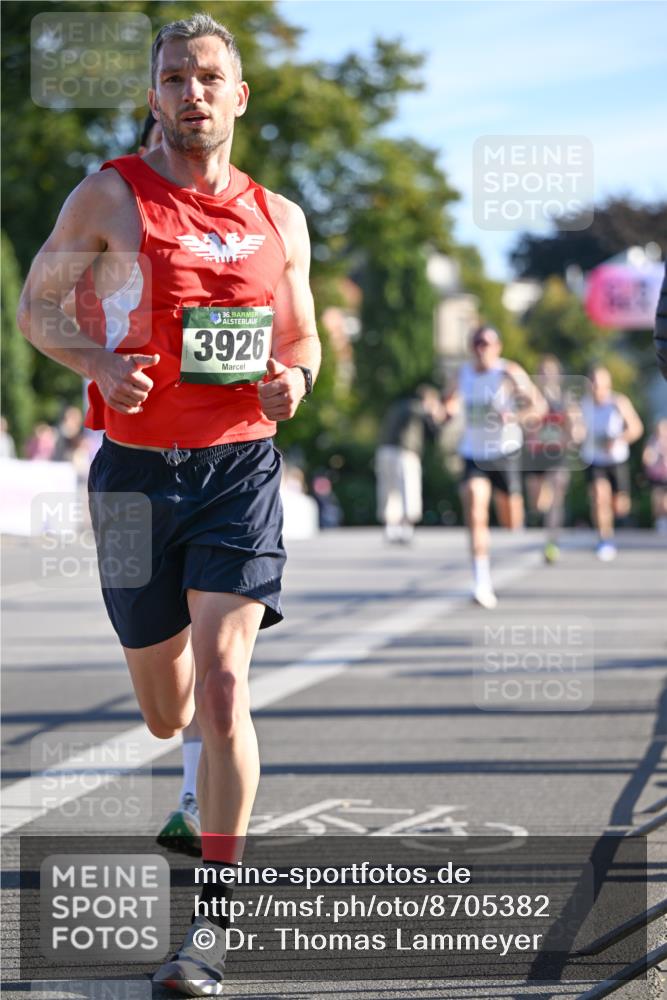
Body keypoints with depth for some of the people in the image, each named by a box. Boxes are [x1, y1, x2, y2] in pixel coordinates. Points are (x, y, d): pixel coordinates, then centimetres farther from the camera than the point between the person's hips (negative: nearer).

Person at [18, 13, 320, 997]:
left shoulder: (280, 219, 7)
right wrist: (99, 362, -16)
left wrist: (293, 378, -6)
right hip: (137, 467, 0)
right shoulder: (109, 197, -1)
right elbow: (36, 304, 3)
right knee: (164, 711, 11)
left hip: (240, 467, 0)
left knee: (222, 684, -16)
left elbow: (303, 336, 18)